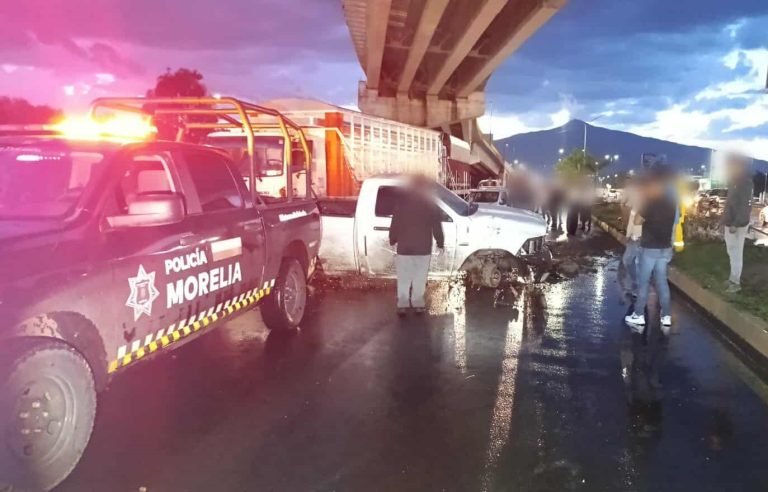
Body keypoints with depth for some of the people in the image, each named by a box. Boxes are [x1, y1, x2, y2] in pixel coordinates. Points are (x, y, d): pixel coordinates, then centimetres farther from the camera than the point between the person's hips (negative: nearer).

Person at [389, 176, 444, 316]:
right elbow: (437, 226, 1)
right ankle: (418, 303, 11)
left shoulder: (403, 201, -1)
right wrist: (440, 243, 9)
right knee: (420, 278, 9)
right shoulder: (431, 204, -1)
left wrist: (392, 240, 10)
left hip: (404, 247, 0)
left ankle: (403, 304, 4)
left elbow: (395, 223, 1)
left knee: (403, 278, 6)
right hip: (423, 248, 0)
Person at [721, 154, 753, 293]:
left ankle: (736, 282, 8)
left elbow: (745, 206, -20)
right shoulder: (735, 182, 10)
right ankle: (733, 279, 28)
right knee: (732, 253, 17)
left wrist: (735, 224, -23)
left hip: (737, 225, -9)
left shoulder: (745, 183, -16)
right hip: (730, 223, 9)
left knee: (736, 254, -1)